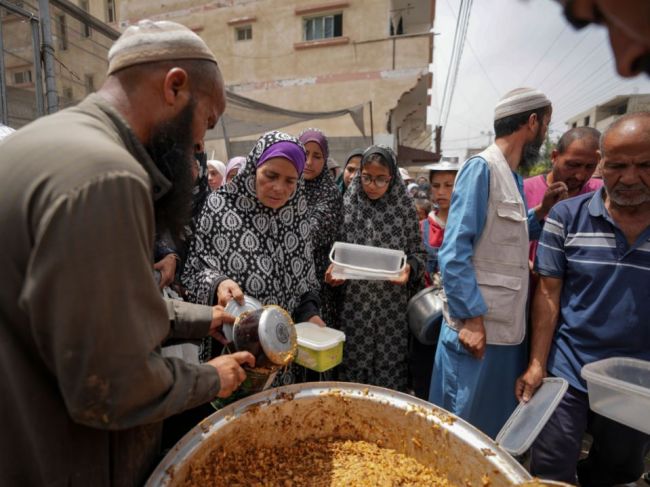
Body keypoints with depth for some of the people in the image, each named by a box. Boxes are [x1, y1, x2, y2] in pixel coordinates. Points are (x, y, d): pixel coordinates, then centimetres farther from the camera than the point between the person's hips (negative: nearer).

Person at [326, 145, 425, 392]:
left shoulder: (404, 207, -1)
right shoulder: (347, 204, 2)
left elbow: (418, 253, 3)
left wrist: (409, 268, -17)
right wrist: (334, 269, -11)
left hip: (392, 305, 0)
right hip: (354, 303, 1)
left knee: (389, 371, 9)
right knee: (353, 366, 10)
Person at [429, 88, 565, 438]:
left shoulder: (513, 177, 13)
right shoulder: (481, 168, -13)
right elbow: (454, 253, -20)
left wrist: (543, 210, 7)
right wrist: (472, 319, -21)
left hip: (508, 327, 9)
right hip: (478, 326, -9)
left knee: (499, 426, 22)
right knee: (462, 426, 7)